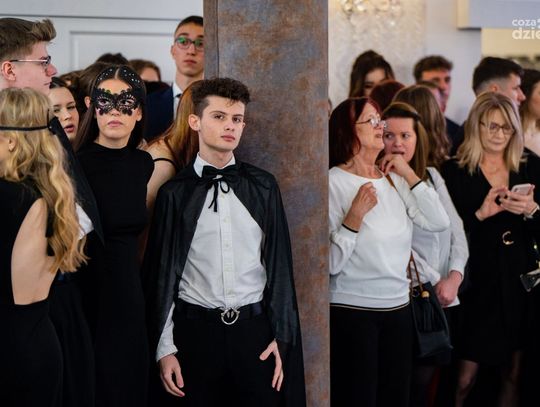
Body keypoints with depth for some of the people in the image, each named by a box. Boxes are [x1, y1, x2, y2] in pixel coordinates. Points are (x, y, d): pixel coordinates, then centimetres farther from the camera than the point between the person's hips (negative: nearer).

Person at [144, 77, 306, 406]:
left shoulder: (263, 186, 5)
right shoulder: (175, 193, 0)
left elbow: (280, 263, 6)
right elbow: (161, 273, 1)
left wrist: (282, 336, 2)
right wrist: (164, 348, -2)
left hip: (255, 329, 1)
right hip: (196, 331, -1)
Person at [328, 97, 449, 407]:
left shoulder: (395, 180, 8)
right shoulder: (333, 183, -10)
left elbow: (439, 222, -1)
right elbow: (331, 263, -14)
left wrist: (408, 173, 0)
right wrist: (355, 214, -25)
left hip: (398, 307, 6)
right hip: (352, 311, -6)